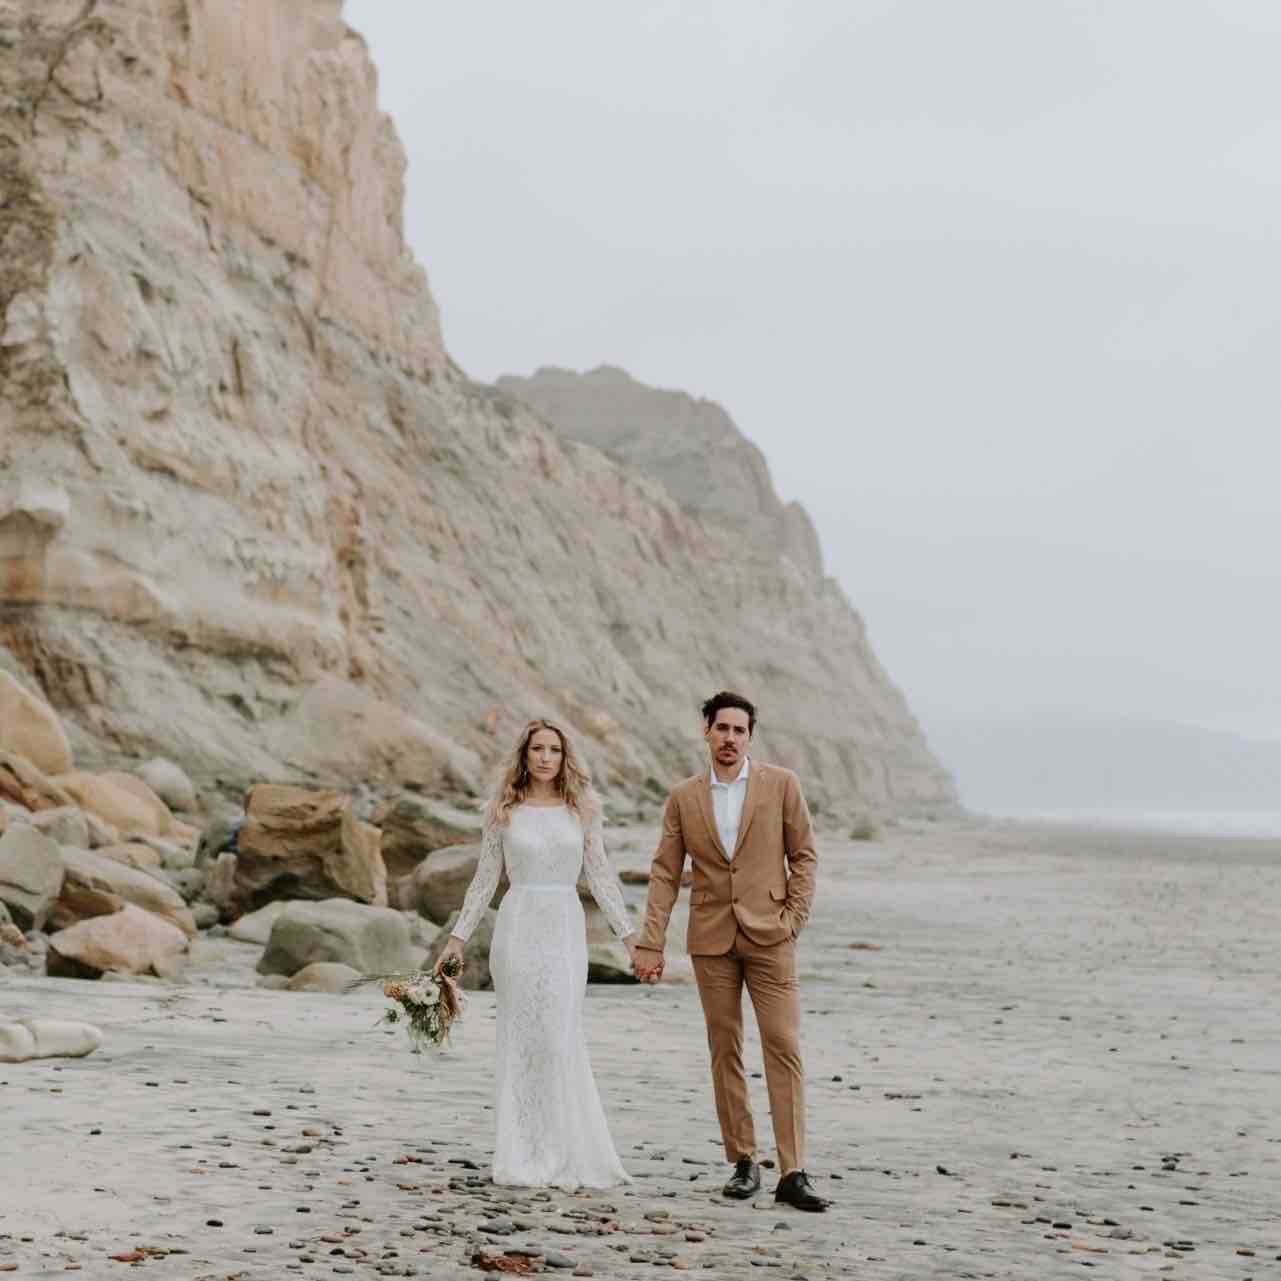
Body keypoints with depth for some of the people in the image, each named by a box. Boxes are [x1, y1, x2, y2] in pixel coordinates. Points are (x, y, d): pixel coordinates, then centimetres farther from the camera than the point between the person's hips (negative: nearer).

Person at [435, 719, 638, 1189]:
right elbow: (485, 878, 9)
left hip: (565, 929, 1)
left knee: (561, 1039, -5)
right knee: (522, 1039, 0)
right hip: (519, 925, 0)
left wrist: (629, 934, 4)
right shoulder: (503, 811, 4)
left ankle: (566, 1155, 4)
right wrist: (458, 936, 5)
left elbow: (600, 875, 8)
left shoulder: (582, 809, 6)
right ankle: (526, 1156, 6)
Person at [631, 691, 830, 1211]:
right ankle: (743, 1164, 15)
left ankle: (793, 1174, -10)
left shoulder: (781, 784, 1)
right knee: (725, 1051, 6)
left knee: (784, 1049, -8)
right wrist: (650, 944, -1)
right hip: (711, 939, 2)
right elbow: (665, 873, 5)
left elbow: (803, 854, 4)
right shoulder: (684, 798, 6)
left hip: (768, 936, -2)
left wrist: (793, 918, -6)